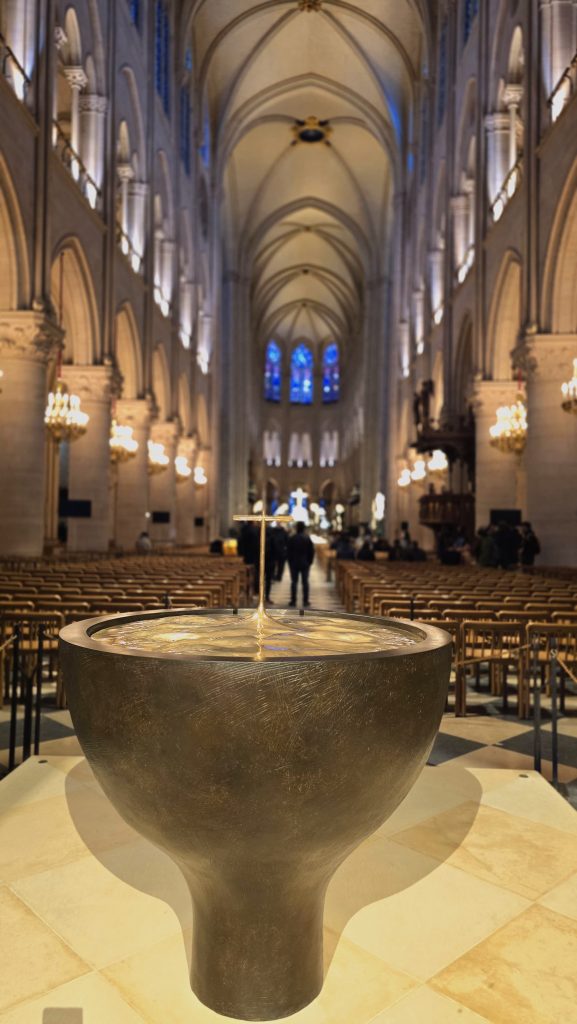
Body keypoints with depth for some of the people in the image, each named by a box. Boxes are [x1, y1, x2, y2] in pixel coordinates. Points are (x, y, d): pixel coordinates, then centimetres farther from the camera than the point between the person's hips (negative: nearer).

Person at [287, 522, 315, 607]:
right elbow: (312, 551, -2)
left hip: (294, 563, 0)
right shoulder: (307, 538, -4)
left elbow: (288, 551, -2)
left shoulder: (291, 538, -6)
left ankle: (293, 601, 2)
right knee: (305, 582, 5)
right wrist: (310, 561, 7)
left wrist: (290, 561, 7)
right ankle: (305, 601, 4)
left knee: (294, 582, 3)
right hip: (305, 564, 1)